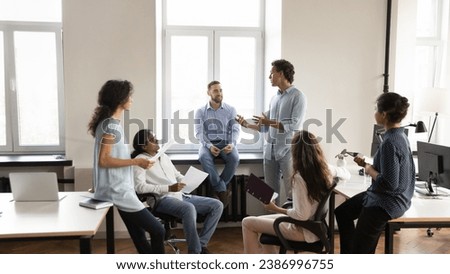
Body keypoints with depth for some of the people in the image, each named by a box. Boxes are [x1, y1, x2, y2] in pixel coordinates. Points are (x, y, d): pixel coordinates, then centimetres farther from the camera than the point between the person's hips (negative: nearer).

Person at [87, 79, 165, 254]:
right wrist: (136, 162, -18)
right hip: (118, 192, -10)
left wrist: (134, 161, 18)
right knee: (157, 231, -6)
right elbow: (104, 160, -21)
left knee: (140, 236, 13)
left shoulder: (111, 123, 14)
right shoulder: (111, 125, -16)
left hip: (119, 190, 10)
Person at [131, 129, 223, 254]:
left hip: (181, 196, 8)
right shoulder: (140, 159, -4)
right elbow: (139, 187, -18)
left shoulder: (163, 156, 21)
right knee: (189, 209, -38)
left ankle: (201, 244, -2)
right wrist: (169, 188, -22)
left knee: (217, 205, -6)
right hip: (163, 200, -8)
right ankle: (195, 251, -22)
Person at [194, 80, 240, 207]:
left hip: (226, 143, 1)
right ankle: (222, 190, -29)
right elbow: (199, 133, -4)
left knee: (234, 158, -33)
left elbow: (235, 130, -1)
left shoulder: (231, 110, 6)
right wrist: (209, 146, -23)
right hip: (208, 144, 0)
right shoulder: (200, 111, 4)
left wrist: (232, 144, -22)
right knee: (203, 157, -35)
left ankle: (218, 190, -17)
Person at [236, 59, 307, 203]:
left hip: (288, 150, -7)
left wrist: (270, 122, -12)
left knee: (291, 192, -4)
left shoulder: (298, 96, -5)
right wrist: (247, 125, 7)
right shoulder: (274, 98, 16)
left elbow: (295, 125, -16)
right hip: (270, 150, 7)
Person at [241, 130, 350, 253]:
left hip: (303, 230, -8)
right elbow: (346, 174, 14)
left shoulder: (299, 178, -28)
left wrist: (276, 209, -15)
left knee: (248, 223, 1)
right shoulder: (326, 169, -7)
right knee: (260, 221, 22)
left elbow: (302, 215, -26)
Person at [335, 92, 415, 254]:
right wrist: (367, 164, 3)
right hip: (381, 195, 11)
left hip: (388, 202, -11)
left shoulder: (391, 142, -27)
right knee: (342, 212, 22)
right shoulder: (399, 135, 4)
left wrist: (368, 169, -14)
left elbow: (389, 183, -29)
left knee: (361, 248, -2)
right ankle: (347, 254, 34)